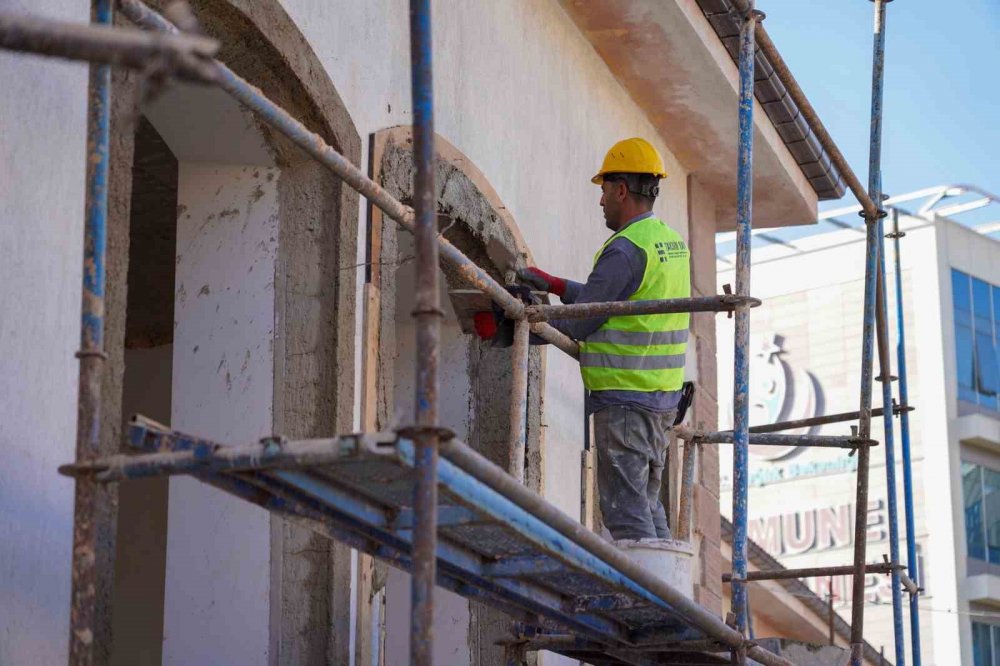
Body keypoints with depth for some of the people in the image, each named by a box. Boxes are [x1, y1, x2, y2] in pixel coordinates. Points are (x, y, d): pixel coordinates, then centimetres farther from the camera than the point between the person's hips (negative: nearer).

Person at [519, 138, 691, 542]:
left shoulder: (625, 249, -17)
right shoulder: (672, 242, 12)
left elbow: (577, 324, -13)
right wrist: (551, 284, 20)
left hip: (624, 400, -9)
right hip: (662, 397, 10)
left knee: (625, 508, -6)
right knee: (647, 501, 16)